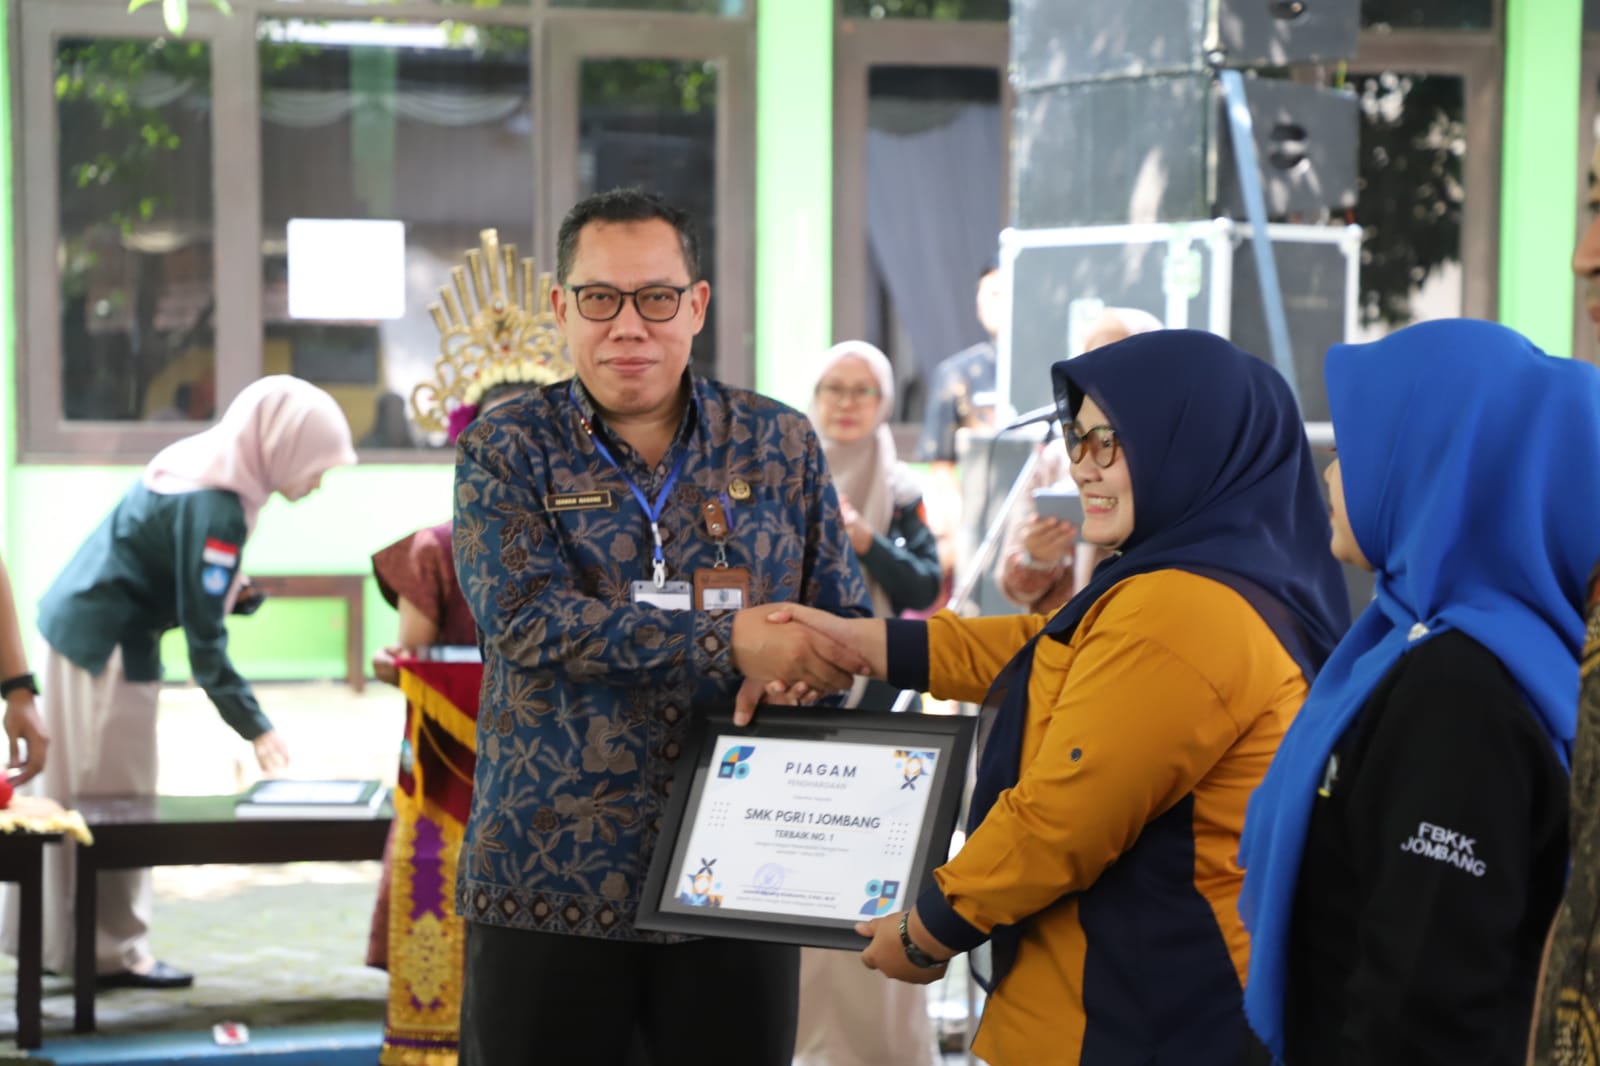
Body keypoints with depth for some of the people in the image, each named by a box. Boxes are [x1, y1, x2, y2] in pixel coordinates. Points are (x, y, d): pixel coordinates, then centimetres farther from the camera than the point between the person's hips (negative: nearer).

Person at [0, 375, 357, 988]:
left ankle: (58, 941, 21)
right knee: (115, 802, -2)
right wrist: (255, 728, -20)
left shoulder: (203, 467, 5)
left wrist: (233, 589, 3)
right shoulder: (216, 509, -23)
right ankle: (112, 955, 5)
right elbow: (204, 637, -23)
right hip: (104, 650, -10)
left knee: (79, 797, 14)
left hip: (79, 631, 10)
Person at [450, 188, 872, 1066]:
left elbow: (849, 626, 10)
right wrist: (731, 642, -22)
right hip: (551, 882, -1)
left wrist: (793, 676, -14)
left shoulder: (780, 445, 7)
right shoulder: (508, 450, 0)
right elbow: (525, 622, -15)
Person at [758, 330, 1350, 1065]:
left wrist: (927, 934, -8)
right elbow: (1047, 652, 19)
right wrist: (859, 642, 18)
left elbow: (1058, 819, -22)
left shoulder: (1178, 616, -24)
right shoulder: (1241, 581, 9)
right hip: (1184, 989, 10)